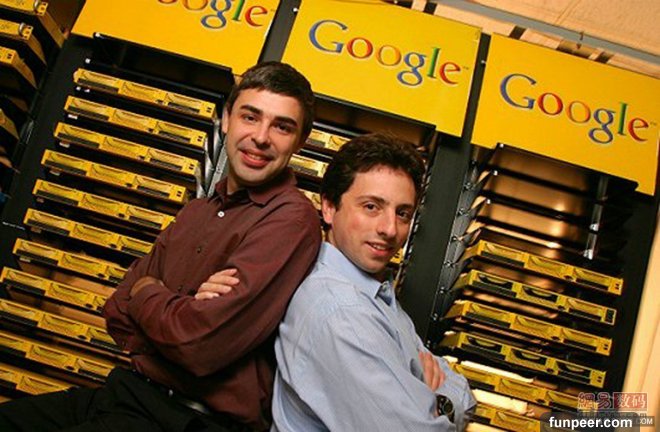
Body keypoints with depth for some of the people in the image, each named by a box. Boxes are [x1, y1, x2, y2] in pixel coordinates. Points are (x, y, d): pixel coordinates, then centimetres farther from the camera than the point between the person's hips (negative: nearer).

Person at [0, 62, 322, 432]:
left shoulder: (290, 219, -18)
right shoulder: (197, 211, 11)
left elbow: (201, 345, -24)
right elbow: (119, 316, 7)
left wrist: (147, 292, -3)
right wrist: (184, 306, -15)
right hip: (129, 390, 7)